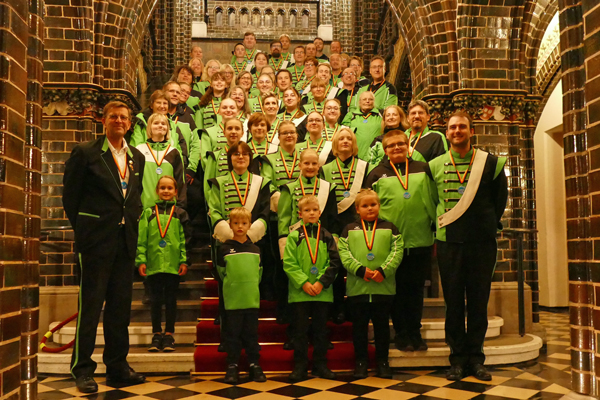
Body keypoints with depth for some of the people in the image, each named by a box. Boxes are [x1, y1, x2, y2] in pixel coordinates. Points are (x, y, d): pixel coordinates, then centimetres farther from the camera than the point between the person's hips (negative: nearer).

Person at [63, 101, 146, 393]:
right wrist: (82, 229, 1)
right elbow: (70, 194, 0)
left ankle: (117, 366, 21)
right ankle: (82, 369, 10)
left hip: (126, 239, 5)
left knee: (121, 304, 10)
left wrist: (133, 220, 9)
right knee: (90, 303, -1)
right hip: (97, 238, -5)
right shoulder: (85, 153, -1)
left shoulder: (137, 157, 13)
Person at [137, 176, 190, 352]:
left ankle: (169, 334, 16)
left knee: (171, 300, 7)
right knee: (155, 300, 8)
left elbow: (185, 238, 4)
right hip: (153, 265, 1)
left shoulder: (180, 214, 6)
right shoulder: (148, 213, 7)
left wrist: (184, 261, -3)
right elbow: (141, 238, 4)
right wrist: (141, 260, -4)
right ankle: (156, 334, 18)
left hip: (173, 265, -1)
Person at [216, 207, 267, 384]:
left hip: (252, 299, 2)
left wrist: (251, 287, 12)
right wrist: (233, 286, 9)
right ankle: (232, 366, 13)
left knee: (251, 333, 9)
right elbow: (221, 272, 8)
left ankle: (254, 365, 18)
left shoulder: (255, 250, 6)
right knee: (233, 333, 4)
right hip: (232, 300, -2)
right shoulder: (224, 249, -1)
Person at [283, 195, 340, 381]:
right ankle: (300, 366, 16)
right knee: (300, 329, 5)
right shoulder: (294, 236, 1)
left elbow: (334, 262, 0)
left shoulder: (326, 236, 5)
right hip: (300, 291, -1)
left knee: (320, 329, 10)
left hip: (323, 291, 2)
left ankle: (320, 364, 21)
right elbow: (288, 264, -5)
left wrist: (321, 283, -10)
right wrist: (304, 283, -14)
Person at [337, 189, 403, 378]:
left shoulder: (389, 228, 7)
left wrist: (383, 271, -15)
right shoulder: (349, 229, 7)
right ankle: (361, 361, 21)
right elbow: (344, 253, -3)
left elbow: (397, 251, -1)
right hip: (357, 286, 0)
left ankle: (382, 361, 23)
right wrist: (361, 270, -16)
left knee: (382, 324, 10)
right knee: (359, 325, 8)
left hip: (384, 286, 0)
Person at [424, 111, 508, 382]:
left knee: (479, 301, 5)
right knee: (453, 301, 4)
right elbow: (431, 200, 14)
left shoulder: (490, 163, 4)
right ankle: (458, 359, 14)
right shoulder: (435, 165, 6)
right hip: (449, 241, 0)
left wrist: (489, 225, 9)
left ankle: (476, 358, 16)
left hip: (482, 241, 0)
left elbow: (500, 199, 12)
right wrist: (441, 224, 8)